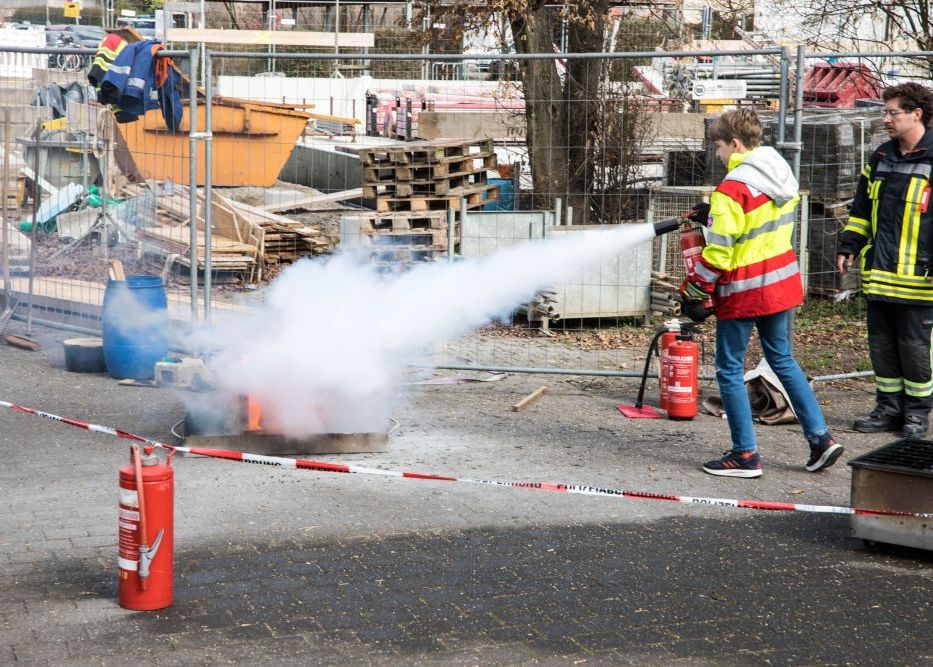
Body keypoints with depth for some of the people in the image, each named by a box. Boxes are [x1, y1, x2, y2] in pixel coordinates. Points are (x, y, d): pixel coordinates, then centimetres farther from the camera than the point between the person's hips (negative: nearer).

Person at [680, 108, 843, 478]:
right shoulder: (783, 175, 6)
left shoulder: (733, 188, -19)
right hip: (781, 282, 8)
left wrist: (694, 291, -11)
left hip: (743, 292, -8)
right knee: (782, 359, 21)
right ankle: (821, 438, 17)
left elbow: (719, 251, -21)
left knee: (730, 370, 4)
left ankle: (745, 455, 8)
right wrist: (715, 216, 17)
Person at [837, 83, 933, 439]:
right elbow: (862, 209, 21)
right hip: (879, 272, 6)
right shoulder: (881, 158, 13)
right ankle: (889, 408, 22)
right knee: (882, 344, 11)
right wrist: (848, 247, 14)